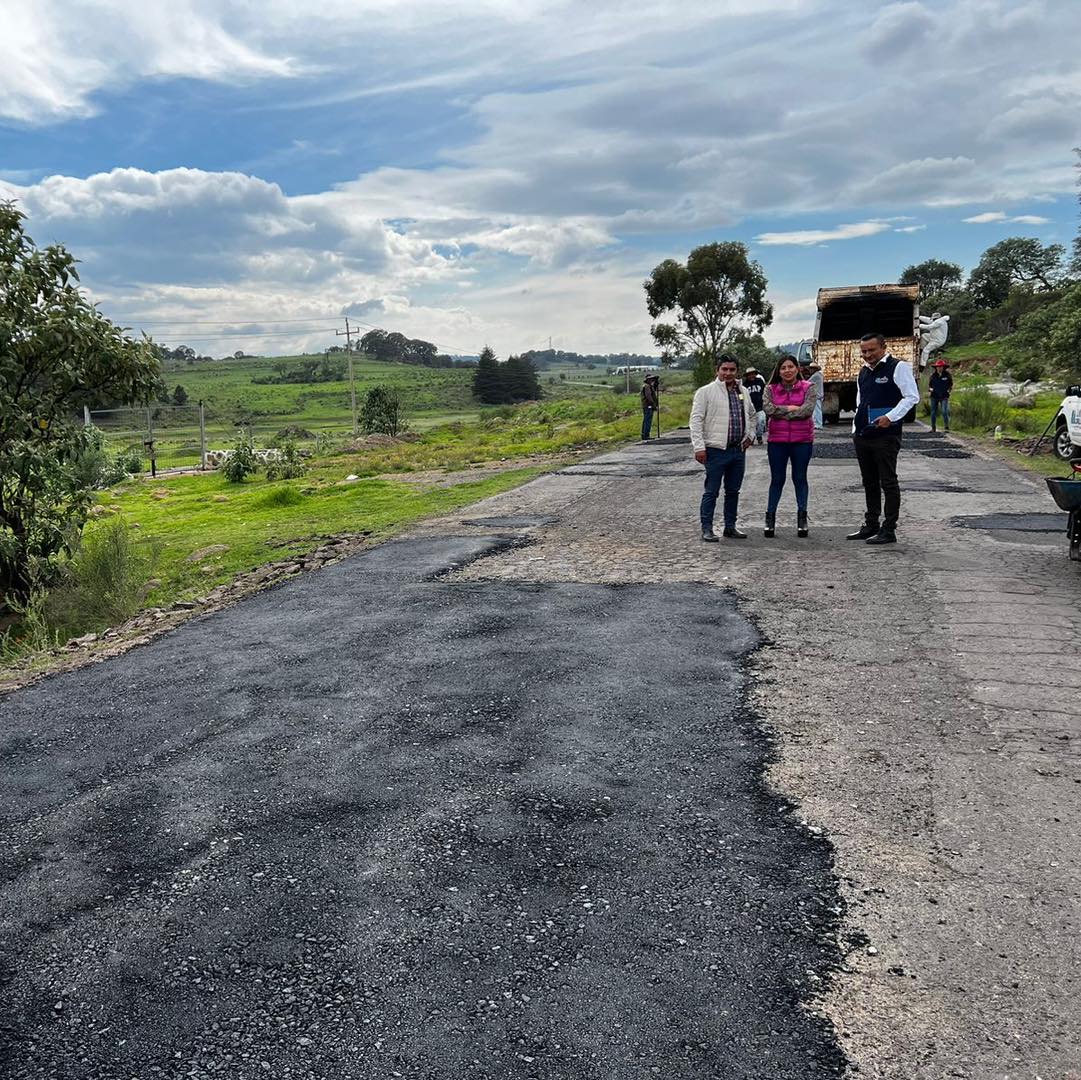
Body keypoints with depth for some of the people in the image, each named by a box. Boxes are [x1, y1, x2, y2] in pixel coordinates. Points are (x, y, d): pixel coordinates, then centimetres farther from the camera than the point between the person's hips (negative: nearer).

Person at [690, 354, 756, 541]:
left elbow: (751, 415, 28)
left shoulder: (743, 392, 12)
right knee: (712, 491, -3)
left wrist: (750, 435, 14)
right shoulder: (706, 391, -6)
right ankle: (706, 529, 4)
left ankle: (730, 527, 23)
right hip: (716, 450, -6)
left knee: (733, 491, 13)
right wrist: (699, 447, -16)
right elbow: (696, 420, -10)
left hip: (738, 450, 6)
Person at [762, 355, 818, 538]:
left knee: (800, 478, 7)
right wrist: (791, 408, -11)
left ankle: (802, 518, 15)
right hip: (777, 441, 1)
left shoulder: (808, 387, 0)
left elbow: (808, 409, -14)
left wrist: (781, 411, -9)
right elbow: (768, 408, -11)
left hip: (802, 440, -1)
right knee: (777, 479, 7)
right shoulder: (771, 389, 5)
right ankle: (770, 516, 14)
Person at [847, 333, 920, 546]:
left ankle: (889, 530, -1)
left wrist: (890, 417, -20)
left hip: (886, 436, -8)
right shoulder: (863, 372, 17)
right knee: (869, 482, 14)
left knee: (888, 483, -4)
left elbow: (912, 397, -10)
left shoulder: (898, 367, -6)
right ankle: (871, 524, 23)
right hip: (862, 436, 8)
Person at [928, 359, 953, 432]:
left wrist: (949, 390, -6)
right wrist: (930, 389, -6)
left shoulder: (947, 375, 2)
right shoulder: (933, 375, 6)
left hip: (944, 397, -2)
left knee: (945, 411, -14)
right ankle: (933, 428, 17)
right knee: (933, 412, 6)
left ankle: (947, 427, -8)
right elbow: (929, 386, 14)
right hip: (934, 396, 2)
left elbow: (951, 385, 12)